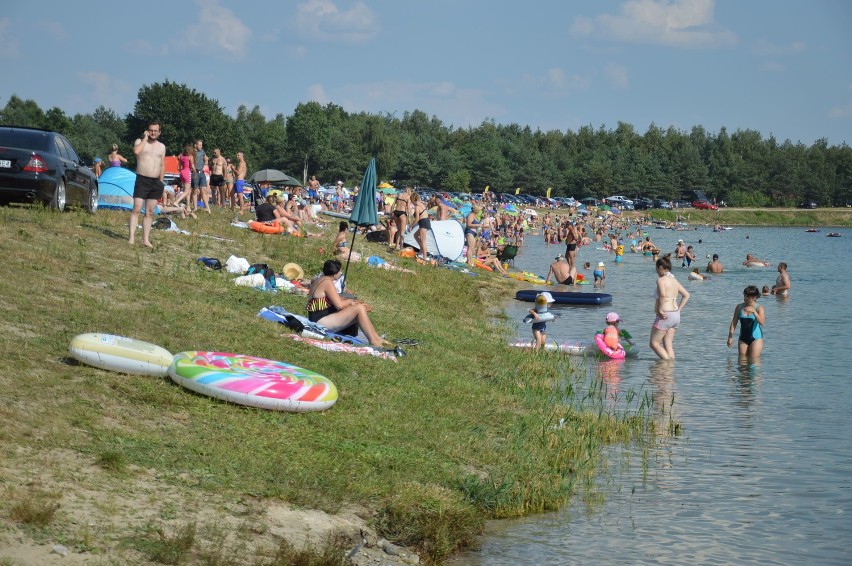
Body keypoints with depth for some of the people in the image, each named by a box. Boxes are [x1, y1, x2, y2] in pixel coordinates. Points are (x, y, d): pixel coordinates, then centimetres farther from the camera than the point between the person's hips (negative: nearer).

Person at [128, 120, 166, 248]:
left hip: (155, 182, 5)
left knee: (150, 212, 5)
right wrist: (145, 138, -13)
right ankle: (132, 237, -12)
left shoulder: (161, 146, 15)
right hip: (142, 180, -5)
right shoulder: (140, 141, 1)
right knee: (136, 209, -11)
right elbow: (136, 151, -22)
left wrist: (161, 181, 15)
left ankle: (145, 239, 8)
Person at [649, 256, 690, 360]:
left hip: (665, 316, -8)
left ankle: (668, 361, -11)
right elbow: (686, 295, 17)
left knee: (654, 343, 1)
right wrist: (679, 309, 15)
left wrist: (660, 310, -22)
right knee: (668, 345, 12)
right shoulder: (674, 280, 14)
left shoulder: (661, 280, -10)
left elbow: (663, 295, -28)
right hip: (676, 315, 8)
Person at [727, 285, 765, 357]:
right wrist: (730, 337, -2)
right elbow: (734, 322, 4)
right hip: (743, 338, 4)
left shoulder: (759, 308, -8)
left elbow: (762, 322, -24)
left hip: (756, 338, -4)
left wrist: (754, 311, -37)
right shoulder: (740, 307, 1)